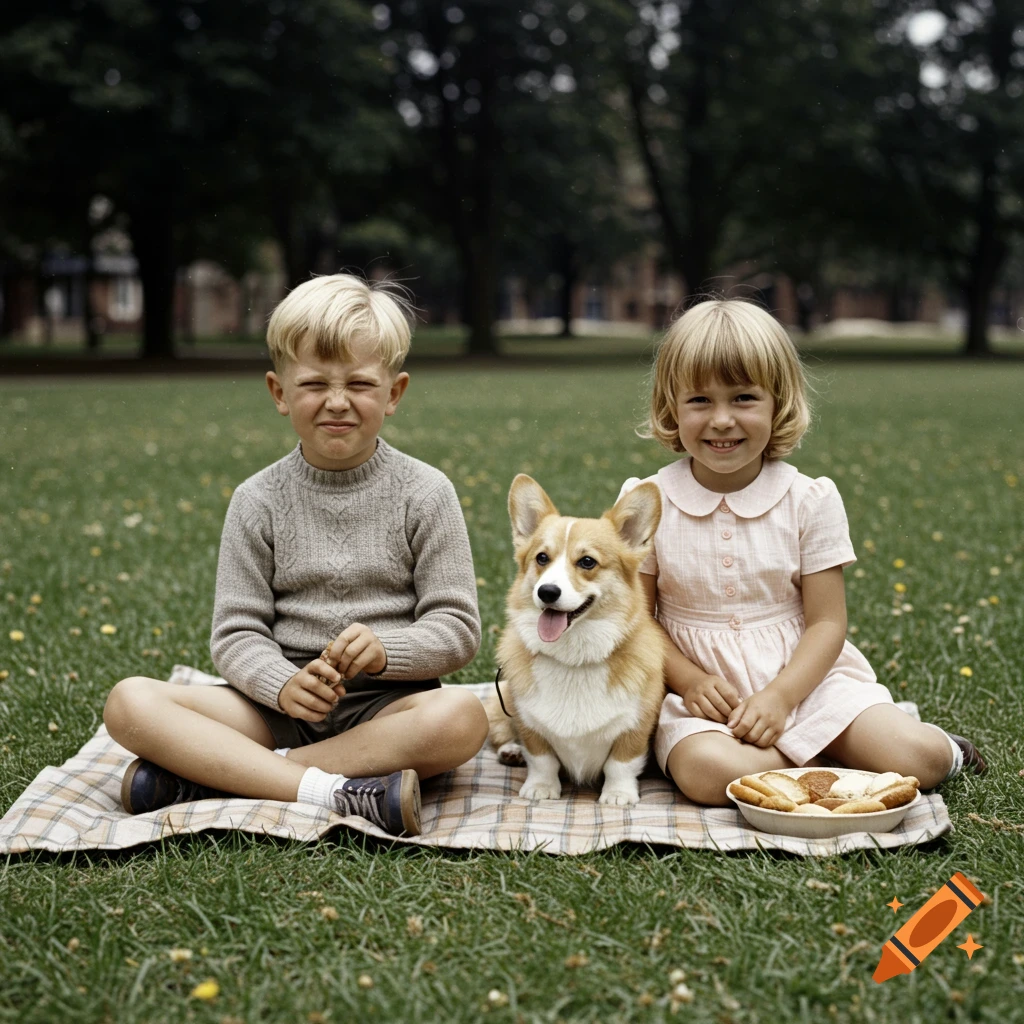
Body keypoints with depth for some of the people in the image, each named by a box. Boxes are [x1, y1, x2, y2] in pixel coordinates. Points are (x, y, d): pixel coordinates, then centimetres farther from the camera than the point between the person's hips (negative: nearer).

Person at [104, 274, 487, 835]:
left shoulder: (424, 493, 1)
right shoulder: (258, 501, 4)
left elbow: (457, 630, -1)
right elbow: (236, 634, 2)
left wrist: (384, 650, -22)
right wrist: (284, 685, -20)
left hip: (386, 706, -1)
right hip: (283, 708, 1)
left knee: (461, 716, -35)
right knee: (128, 701, -20)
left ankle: (204, 777, -28)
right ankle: (340, 792, -33)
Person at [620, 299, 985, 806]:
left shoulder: (810, 501, -4)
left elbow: (827, 622, -5)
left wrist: (779, 696, -19)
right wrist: (690, 681, -16)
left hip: (803, 677, 0)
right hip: (704, 693, 0)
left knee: (916, 761, -20)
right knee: (705, 771, -34)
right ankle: (832, 753, -9)